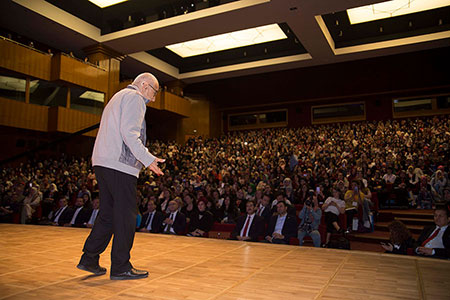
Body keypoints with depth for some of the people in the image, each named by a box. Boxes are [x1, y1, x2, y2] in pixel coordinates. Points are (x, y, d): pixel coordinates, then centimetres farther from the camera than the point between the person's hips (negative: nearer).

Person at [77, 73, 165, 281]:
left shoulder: (117, 97, 28)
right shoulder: (134, 97, -3)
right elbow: (129, 132, -17)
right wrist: (148, 159, -19)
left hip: (102, 162, 10)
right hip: (119, 164, -10)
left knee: (108, 214, 14)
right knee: (126, 215, -4)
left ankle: (89, 259, 18)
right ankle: (121, 267, 3)